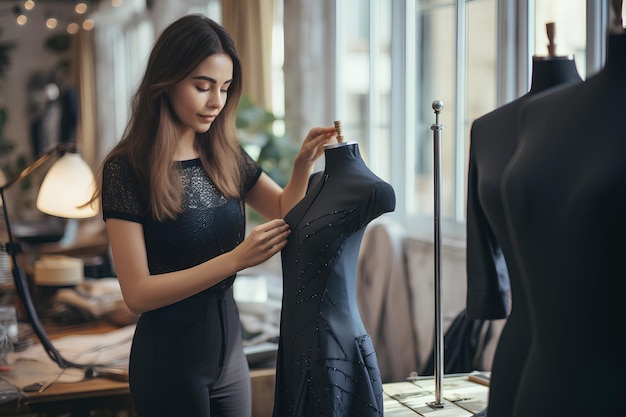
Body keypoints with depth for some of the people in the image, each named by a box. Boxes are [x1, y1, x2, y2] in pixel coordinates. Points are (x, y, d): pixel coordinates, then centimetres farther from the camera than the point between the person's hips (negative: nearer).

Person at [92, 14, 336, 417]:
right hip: (171, 358, -5)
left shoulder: (225, 156, 2)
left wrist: (304, 165, -7)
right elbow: (137, 292, -19)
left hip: (229, 349, 6)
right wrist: (235, 260, -27)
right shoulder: (126, 168, -15)